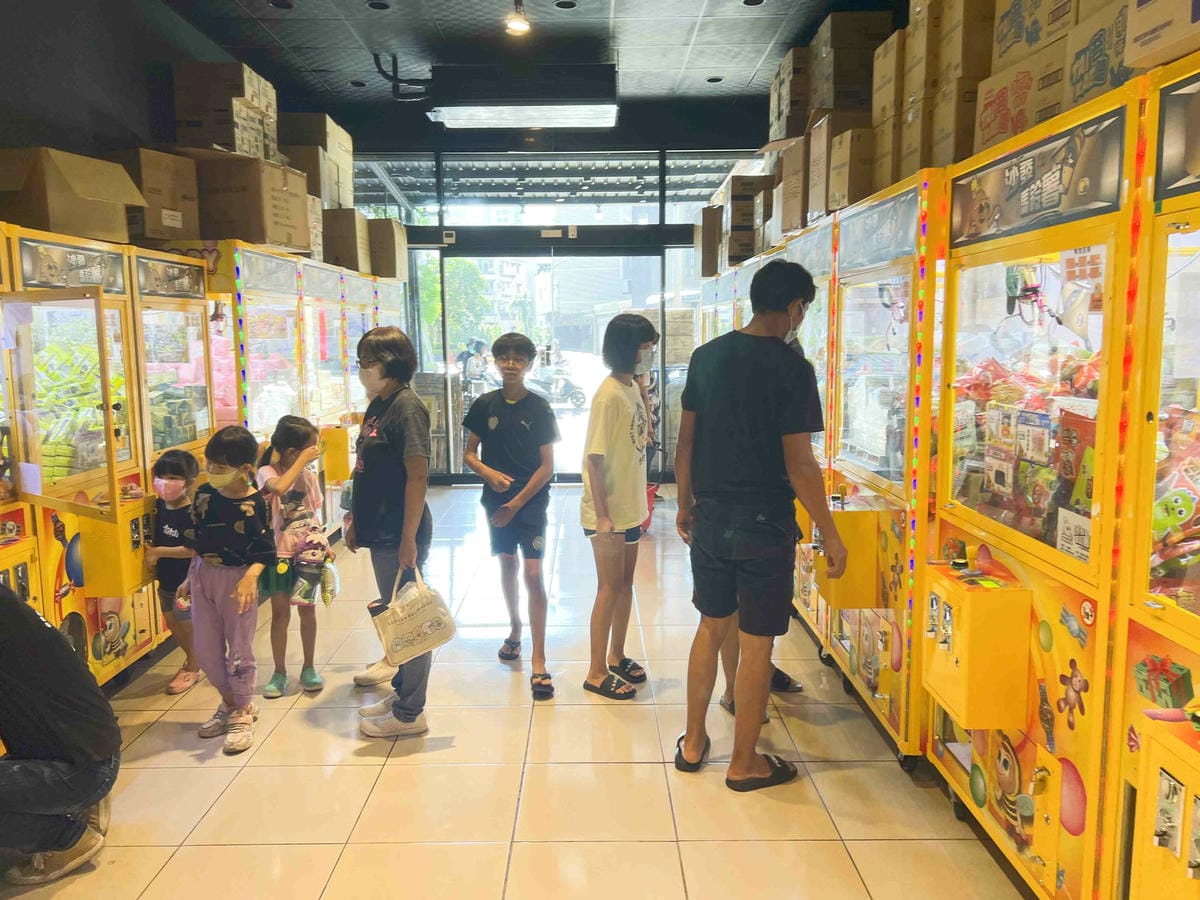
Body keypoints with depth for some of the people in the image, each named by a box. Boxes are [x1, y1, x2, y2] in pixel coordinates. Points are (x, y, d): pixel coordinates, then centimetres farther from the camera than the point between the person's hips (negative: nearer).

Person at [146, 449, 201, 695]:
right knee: (171, 623, 20)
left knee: (187, 624, 9)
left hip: (185, 581, -7)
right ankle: (191, 658, 42)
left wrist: (159, 552, -23)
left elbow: (194, 549, -26)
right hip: (166, 578, 7)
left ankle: (192, 668, 29)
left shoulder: (191, 513, -23)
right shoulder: (159, 505, -2)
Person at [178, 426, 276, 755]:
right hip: (203, 575, 6)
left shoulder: (255, 505, -14)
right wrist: (190, 579, 15)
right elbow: (198, 541, 12)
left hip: (237, 579, -5)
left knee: (239, 649, 3)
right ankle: (230, 702, 33)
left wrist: (250, 577, -29)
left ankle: (242, 713, 21)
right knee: (206, 649, 12)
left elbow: (264, 552, -12)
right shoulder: (205, 495, 1)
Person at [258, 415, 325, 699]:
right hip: (280, 555, -4)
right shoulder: (267, 472, -10)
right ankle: (279, 673, 18)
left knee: (308, 610, 10)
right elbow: (279, 487, -34)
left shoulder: (309, 475, 3)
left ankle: (308, 668, 25)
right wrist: (302, 461, -25)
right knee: (280, 613, 3)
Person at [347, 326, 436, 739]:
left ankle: (409, 713, 13)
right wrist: (356, 521, 19)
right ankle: (401, 690, 32)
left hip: (399, 535, -9)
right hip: (379, 532, 9)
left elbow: (417, 476, -19)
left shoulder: (407, 407, -15)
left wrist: (409, 539, -21)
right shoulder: (376, 406, 12)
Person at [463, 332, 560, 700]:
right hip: (496, 500, 3)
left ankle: (538, 660, -5)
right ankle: (515, 628, 39)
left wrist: (517, 503, -11)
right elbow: (469, 454, 6)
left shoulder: (539, 409, -6)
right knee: (507, 565, 16)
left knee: (533, 575, -8)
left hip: (531, 501, -3)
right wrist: (489, 473, -15)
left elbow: (546, 466, -6)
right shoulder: (485, 405, 2)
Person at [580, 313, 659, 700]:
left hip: (629, 507, 9)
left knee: (625, 583, 18)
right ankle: (596, 673, 15)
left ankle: (616, 657, 34)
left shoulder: (632, 387, 6)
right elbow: (594, 458, -22)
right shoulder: (609, 395, -20)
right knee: (610, 588, 2)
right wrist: (602, 515, -23)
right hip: (608, 511, -9)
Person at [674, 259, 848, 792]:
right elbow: (799, 466, -16)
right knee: (756, 644, 8)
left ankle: (693, 743, 32)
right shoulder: (791, 369, -14)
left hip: (710, 518, 6)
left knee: (711, 628, 20)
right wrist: (831, 536, -7)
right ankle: (744, 764, 22)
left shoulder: (707, 356, 3)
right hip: (764, 524, -5)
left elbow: (686, 441, 8)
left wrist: (686, 504, 20)